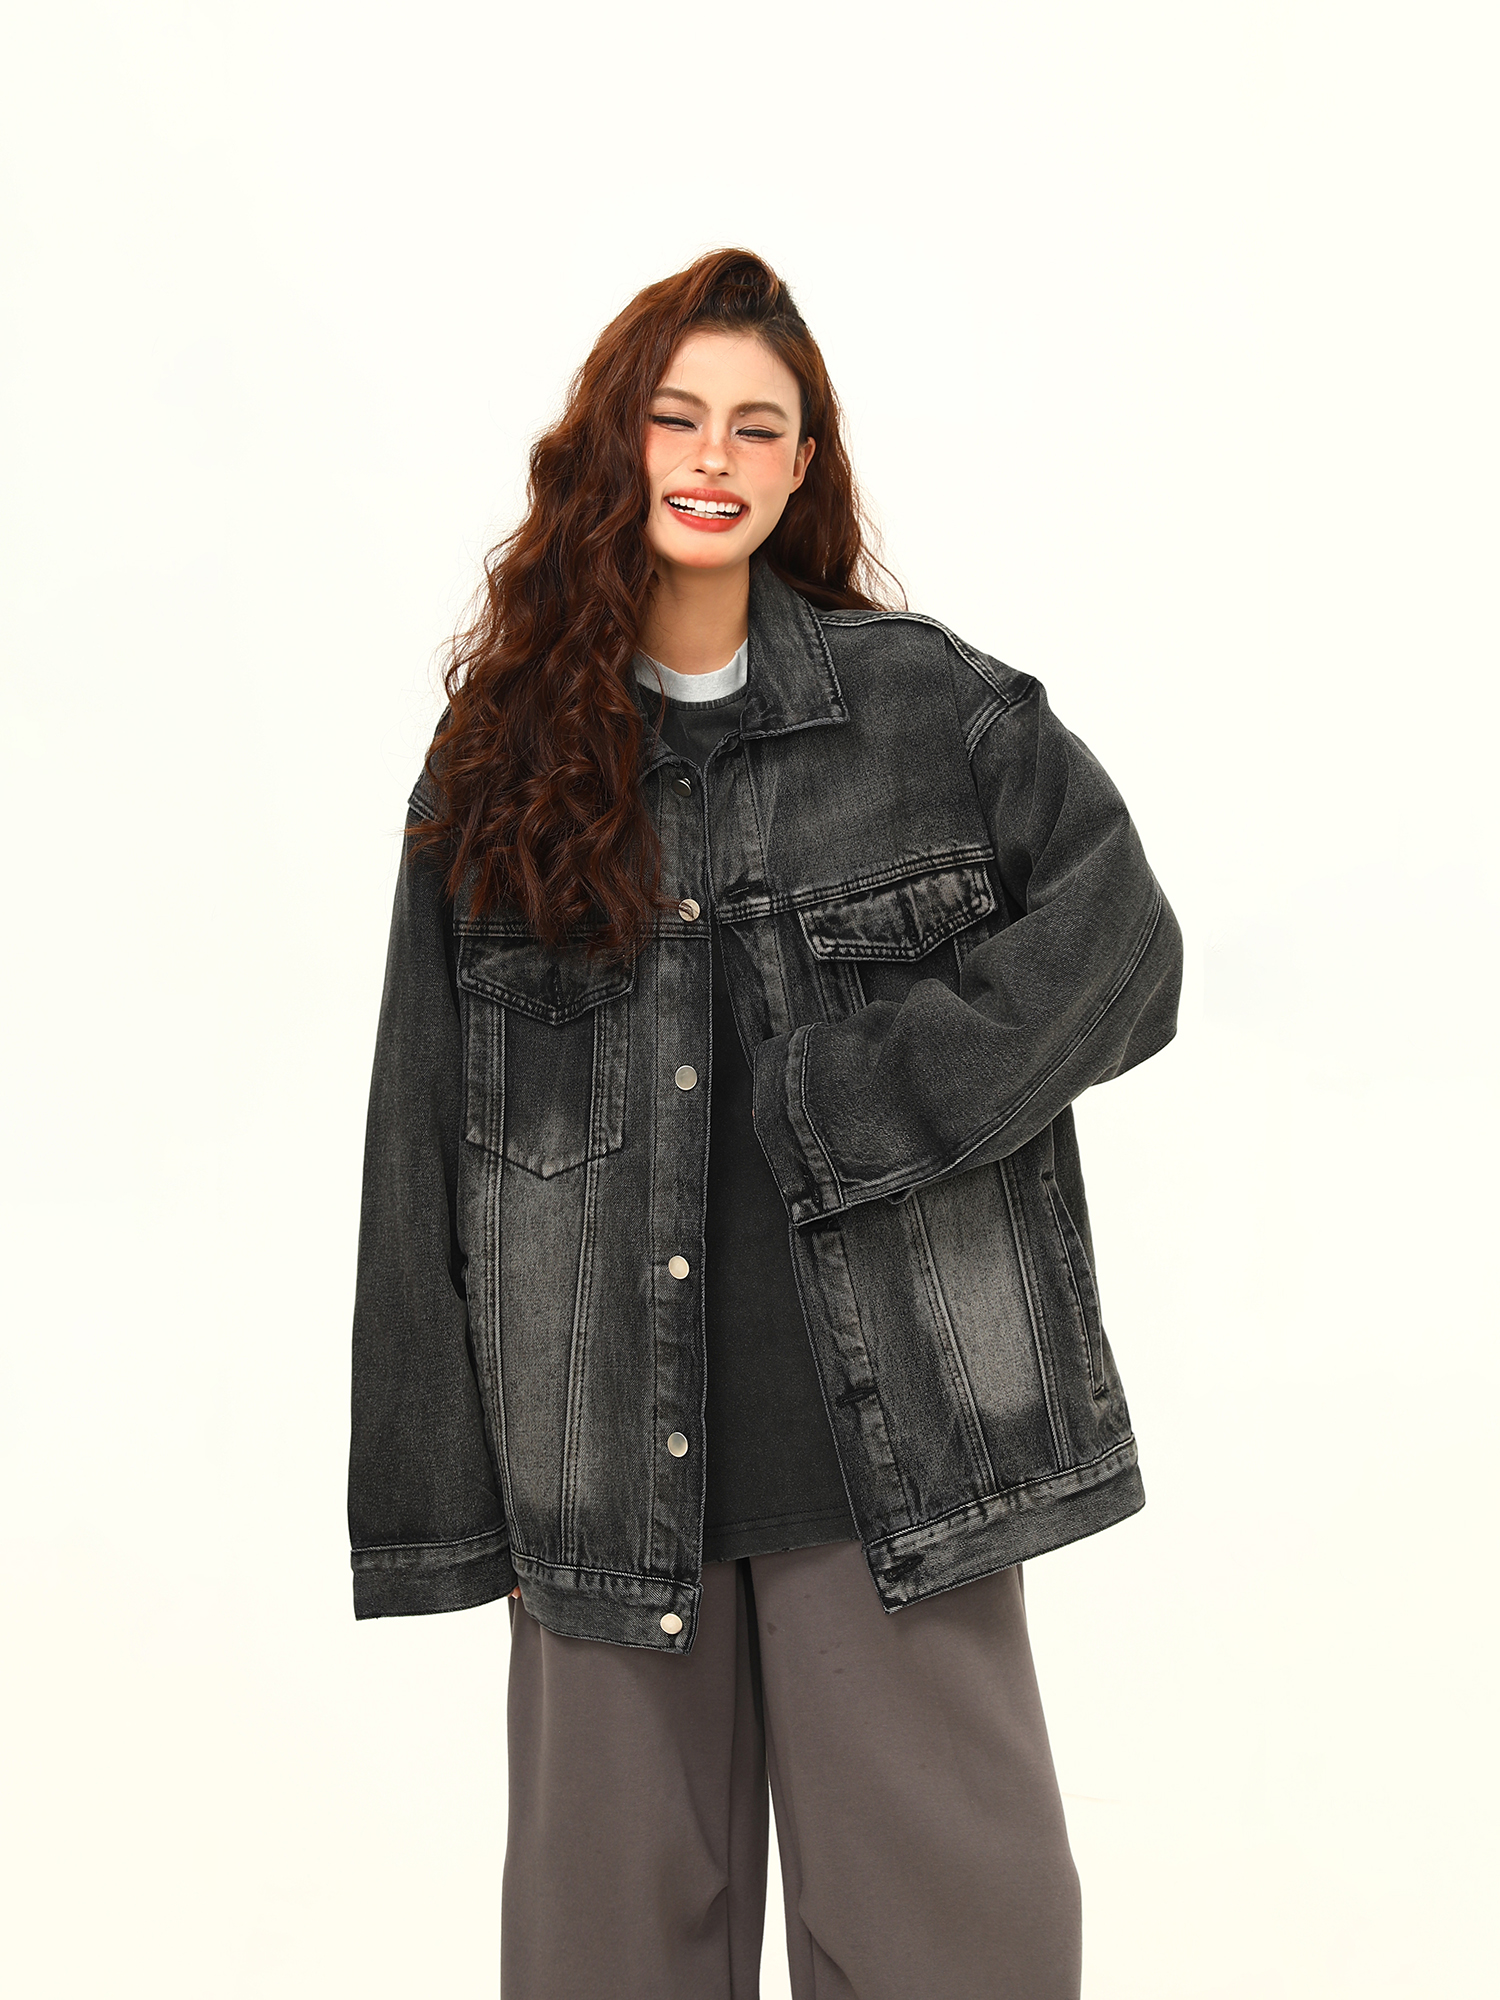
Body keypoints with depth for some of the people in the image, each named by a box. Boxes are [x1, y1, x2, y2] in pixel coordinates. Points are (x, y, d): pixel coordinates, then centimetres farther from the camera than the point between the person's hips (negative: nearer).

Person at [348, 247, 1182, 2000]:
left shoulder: (926, 704, 3)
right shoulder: (503, 755, 6)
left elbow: (1117, 945, 1)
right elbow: (425, 1145, 6)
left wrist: (858, 1103, -11)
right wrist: (439, 1501, 3)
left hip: (890, 1434, -1)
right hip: (608, 1450, 1)